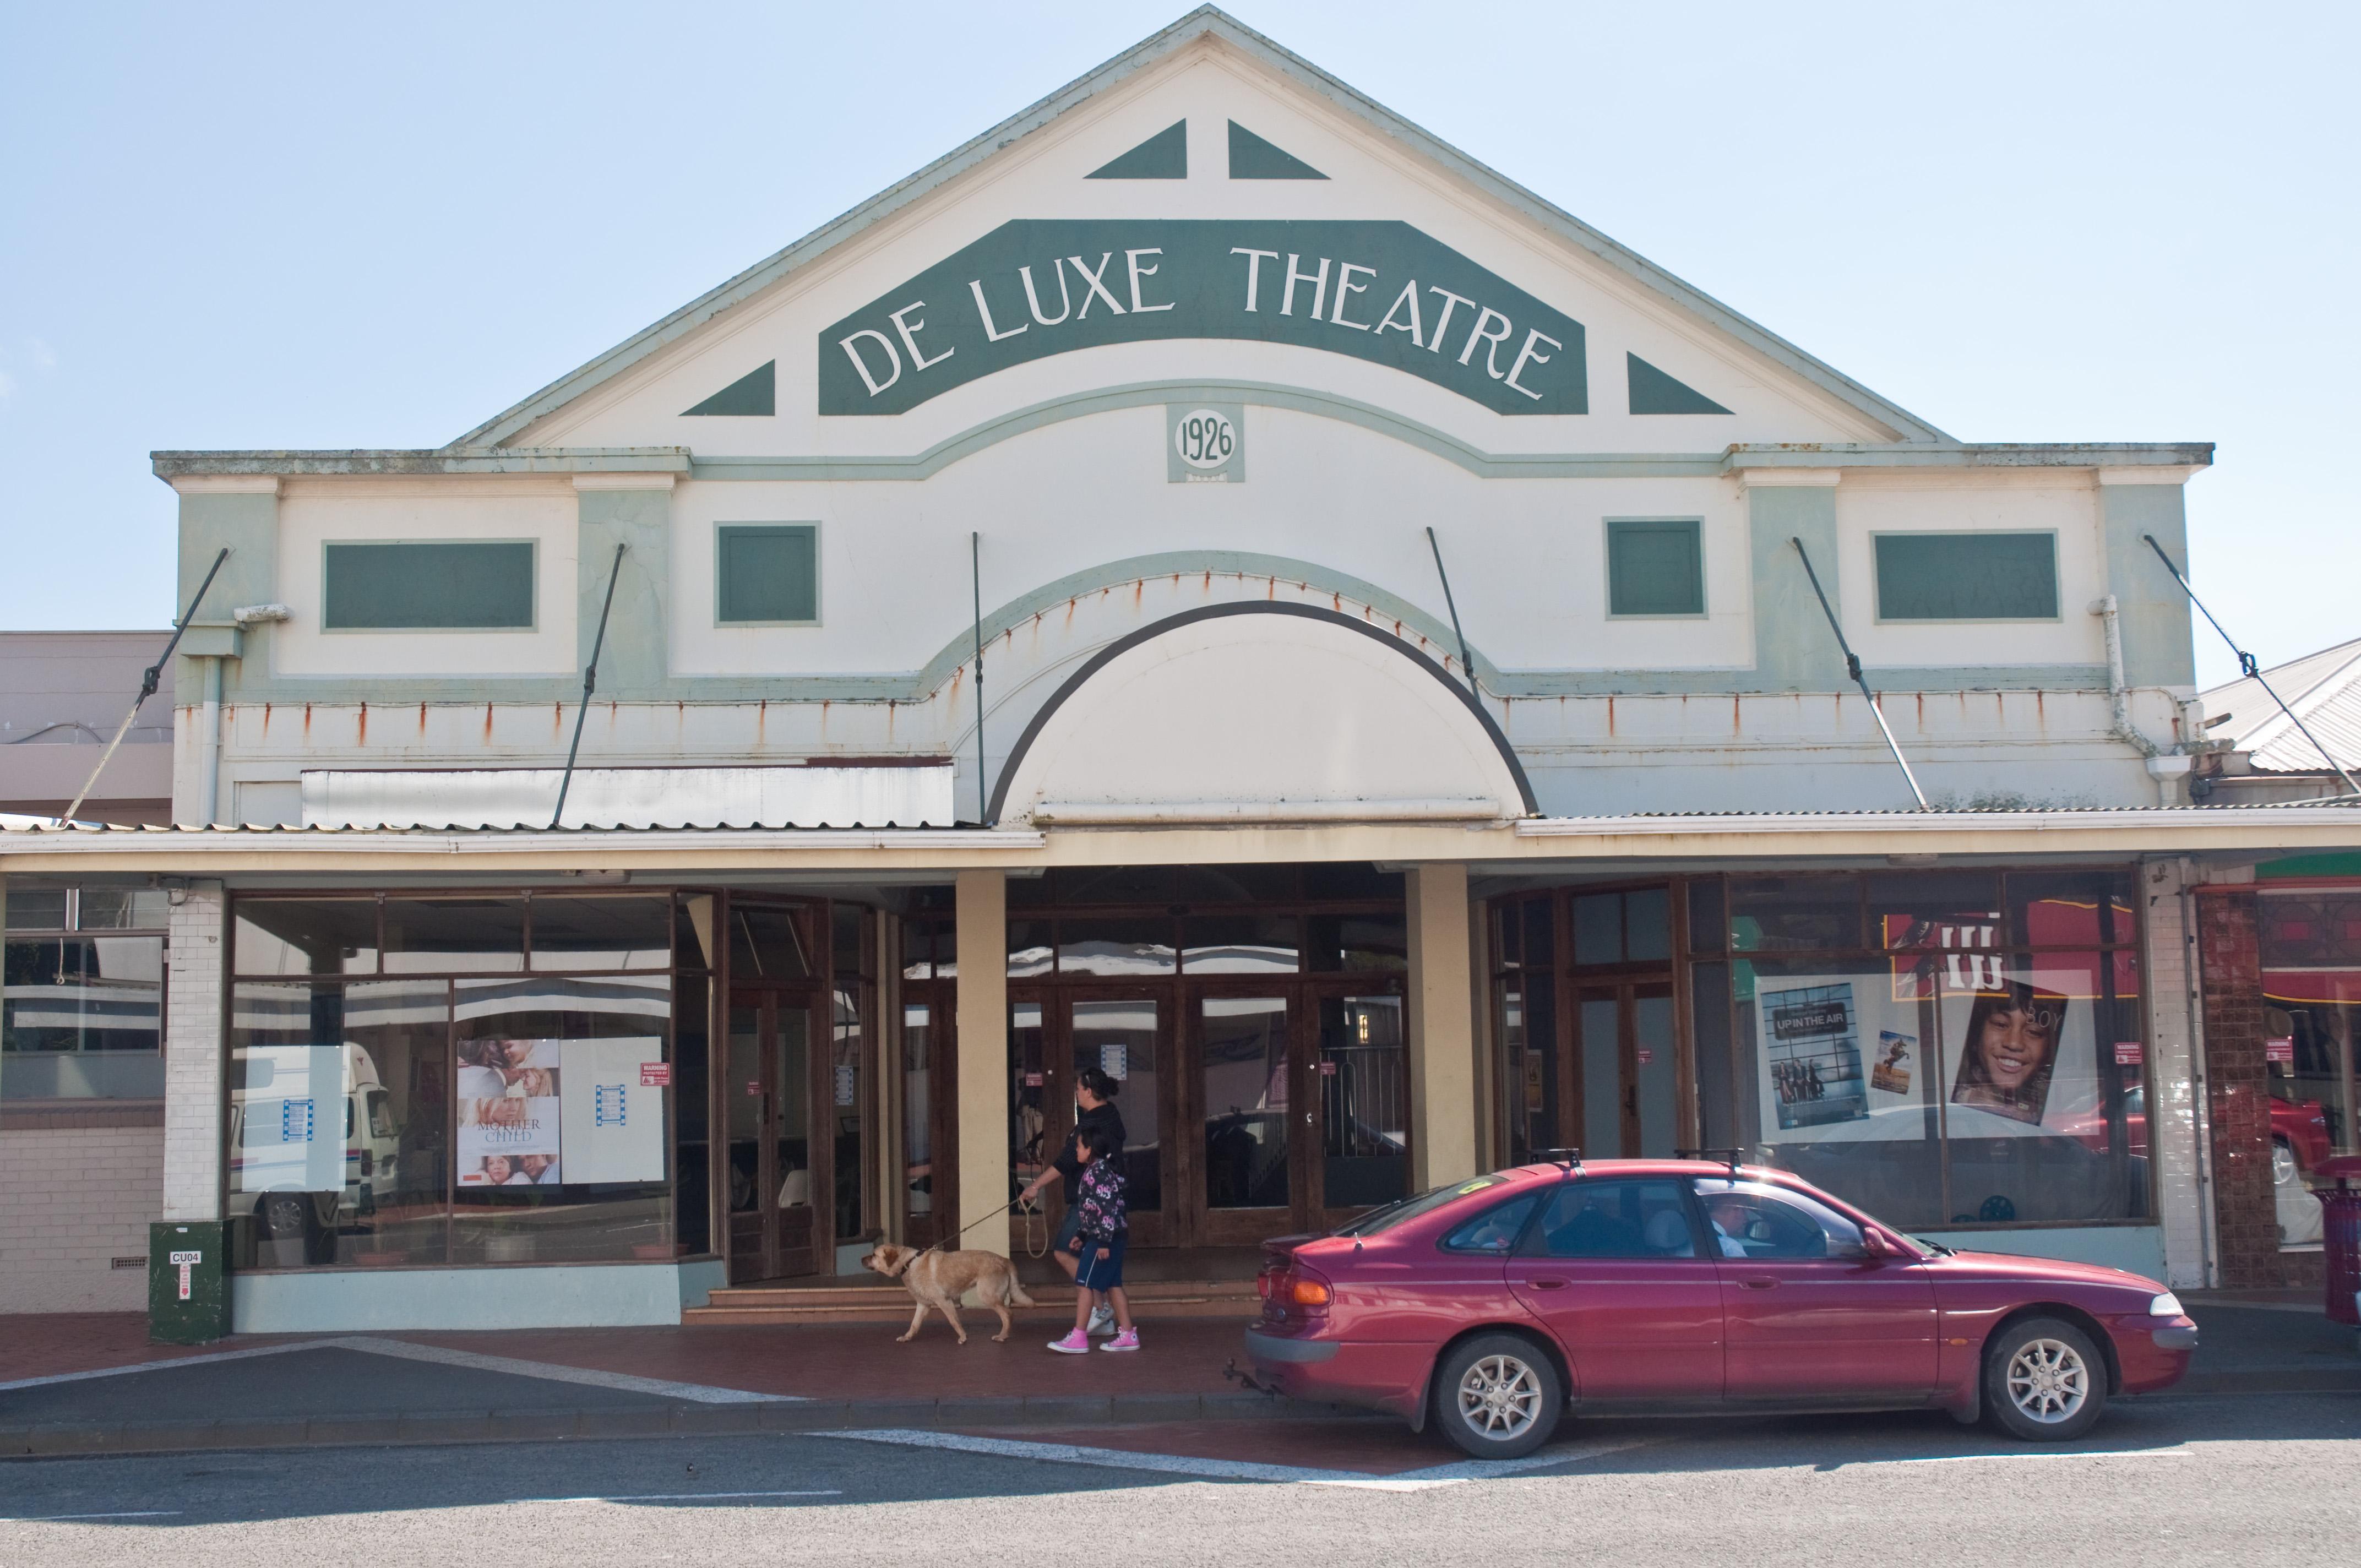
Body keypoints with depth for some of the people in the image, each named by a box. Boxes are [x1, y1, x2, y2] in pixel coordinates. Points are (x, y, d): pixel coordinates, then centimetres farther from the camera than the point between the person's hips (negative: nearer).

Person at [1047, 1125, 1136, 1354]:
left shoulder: (1098, 1172, -16)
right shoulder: (1095, 1171, 15)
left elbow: (1106, 1208, -22)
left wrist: (1104, 1242, -23)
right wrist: (1081, 1235, 24)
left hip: (1105, 1238, -10)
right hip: (1112, 1238, 10)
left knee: (1084, 1284, -7)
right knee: (1113, 1285, 12)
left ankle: (1079, 1338, -5)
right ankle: (1128, 1335, 14)